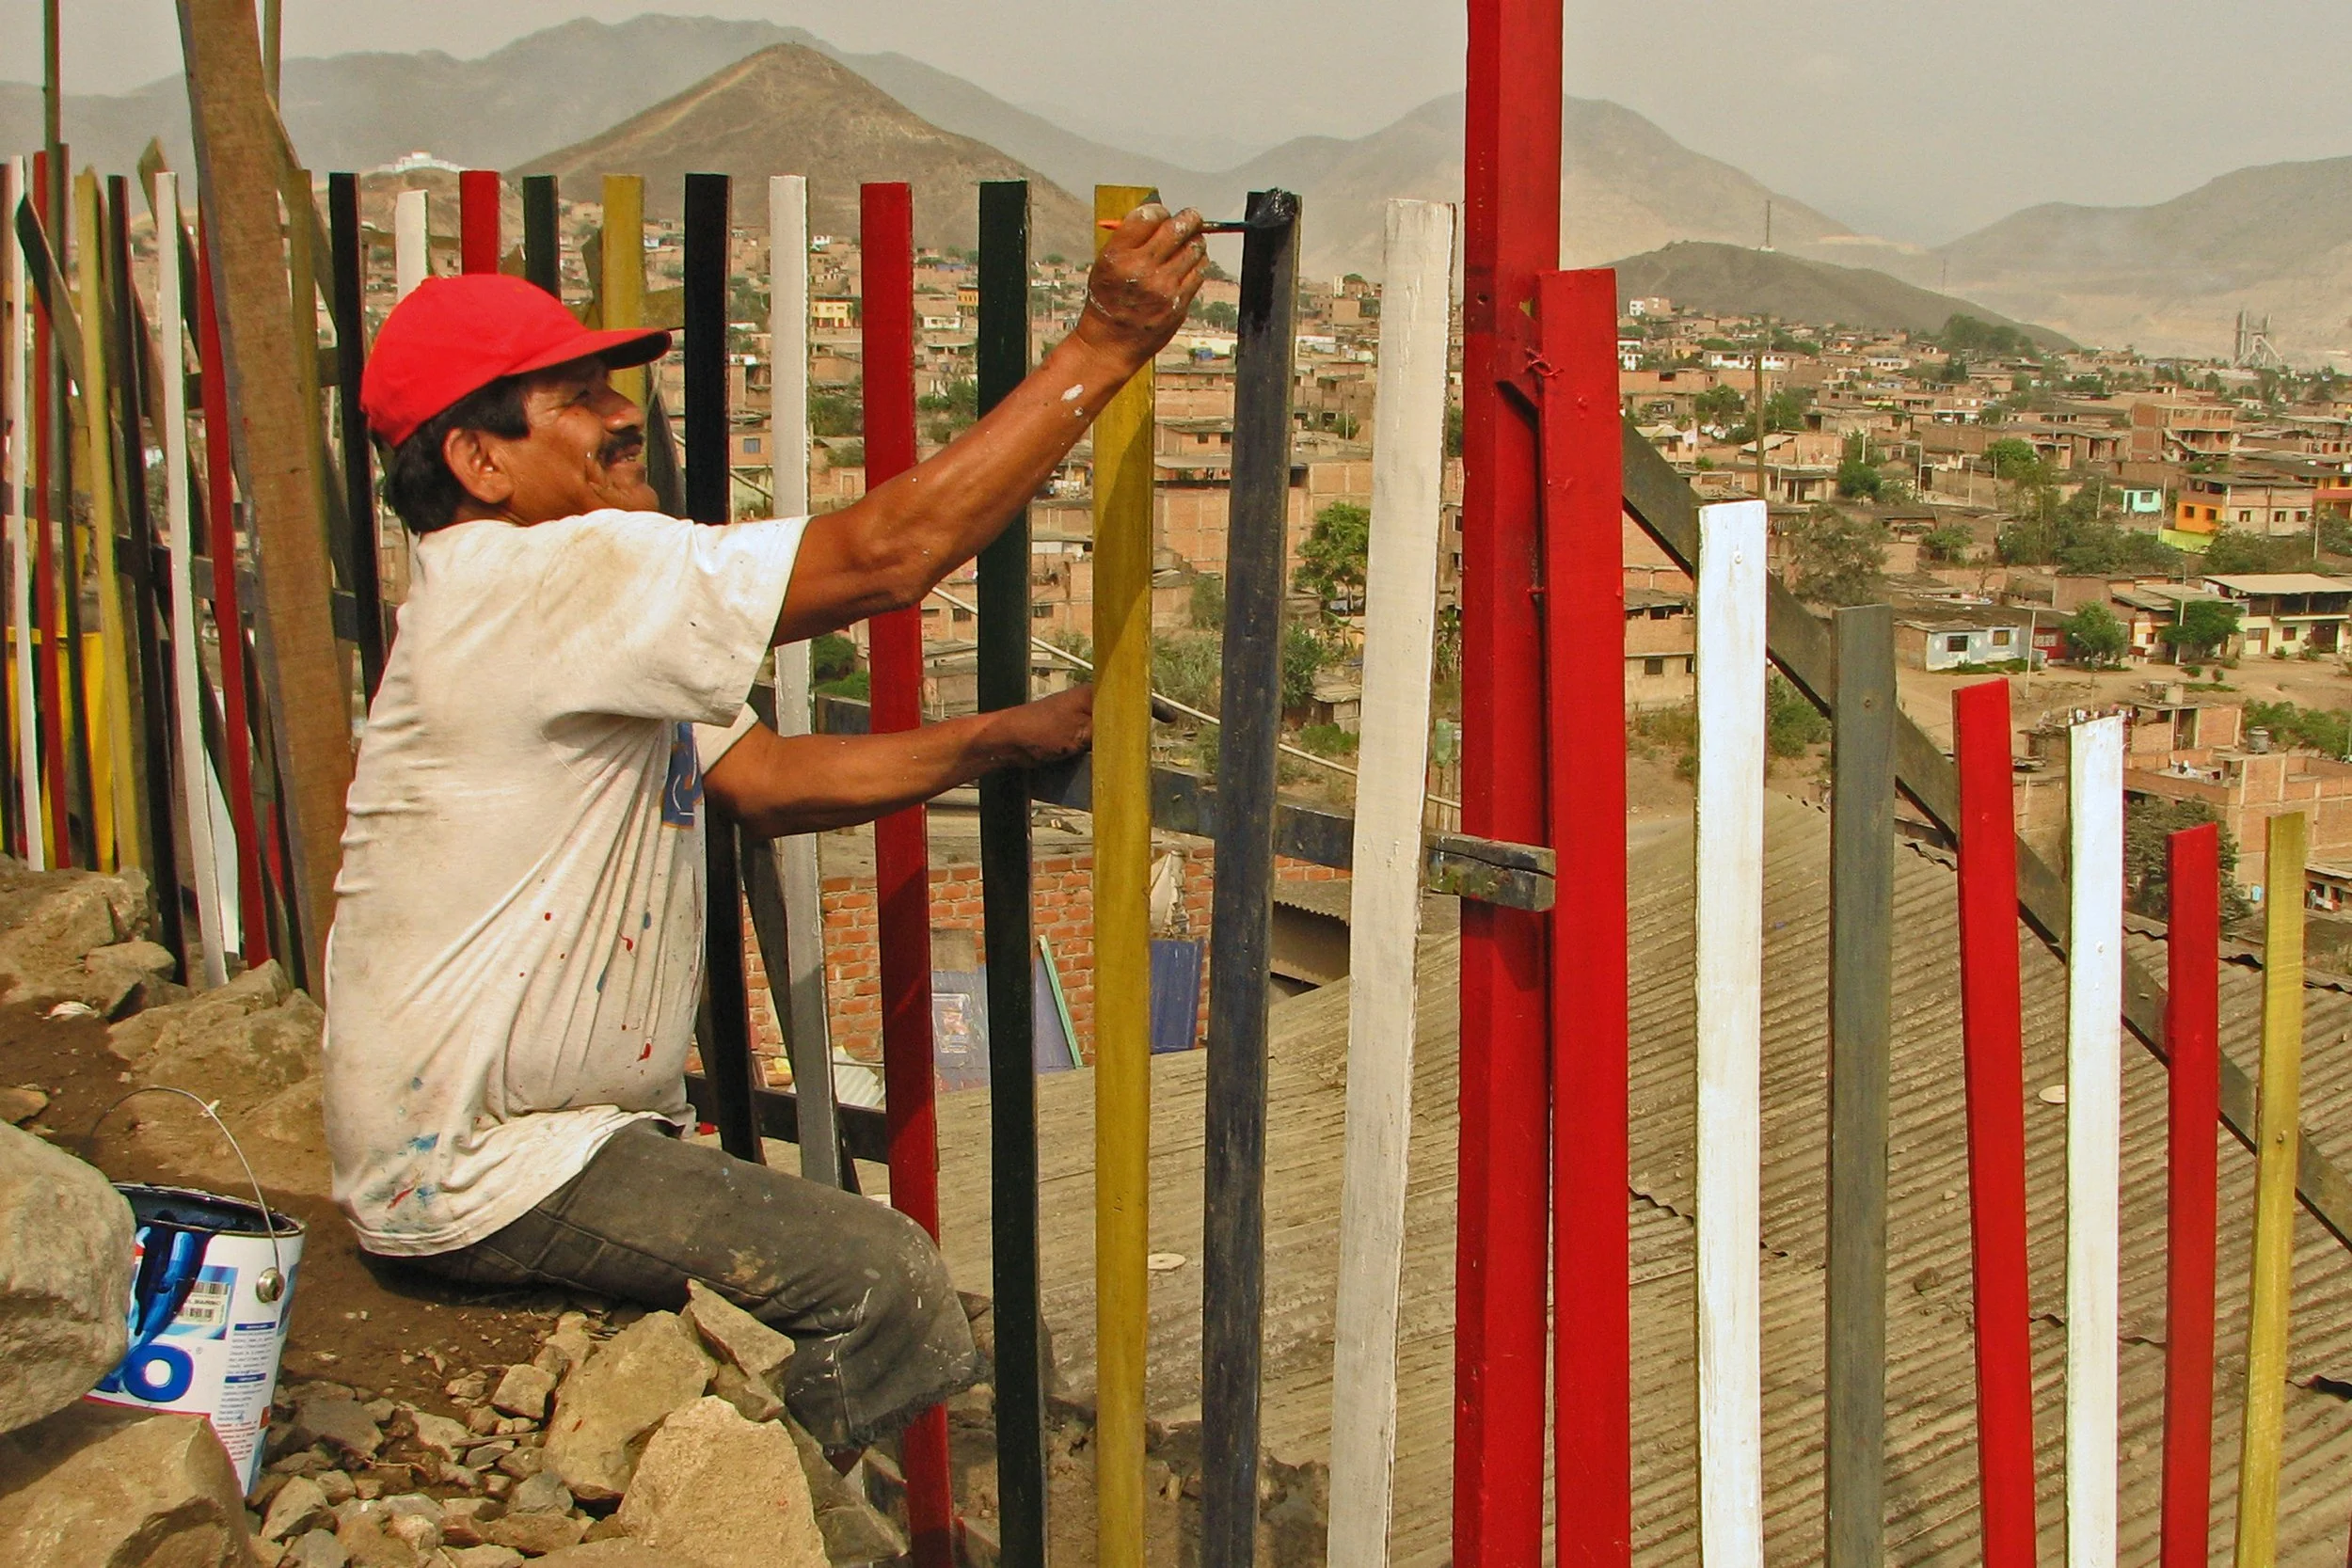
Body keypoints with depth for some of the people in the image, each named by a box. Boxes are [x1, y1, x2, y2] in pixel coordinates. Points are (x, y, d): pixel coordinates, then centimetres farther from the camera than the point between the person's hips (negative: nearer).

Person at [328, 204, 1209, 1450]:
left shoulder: (586, 617, 14)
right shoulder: (545, 583, -21)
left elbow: (764, 780, 10)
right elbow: (889, 552, -25)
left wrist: (1006, 737, -1)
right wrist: (1103, 345, -21)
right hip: (478, 1171, -10)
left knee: (866, 1263, 16)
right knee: (879, 1281, -14)